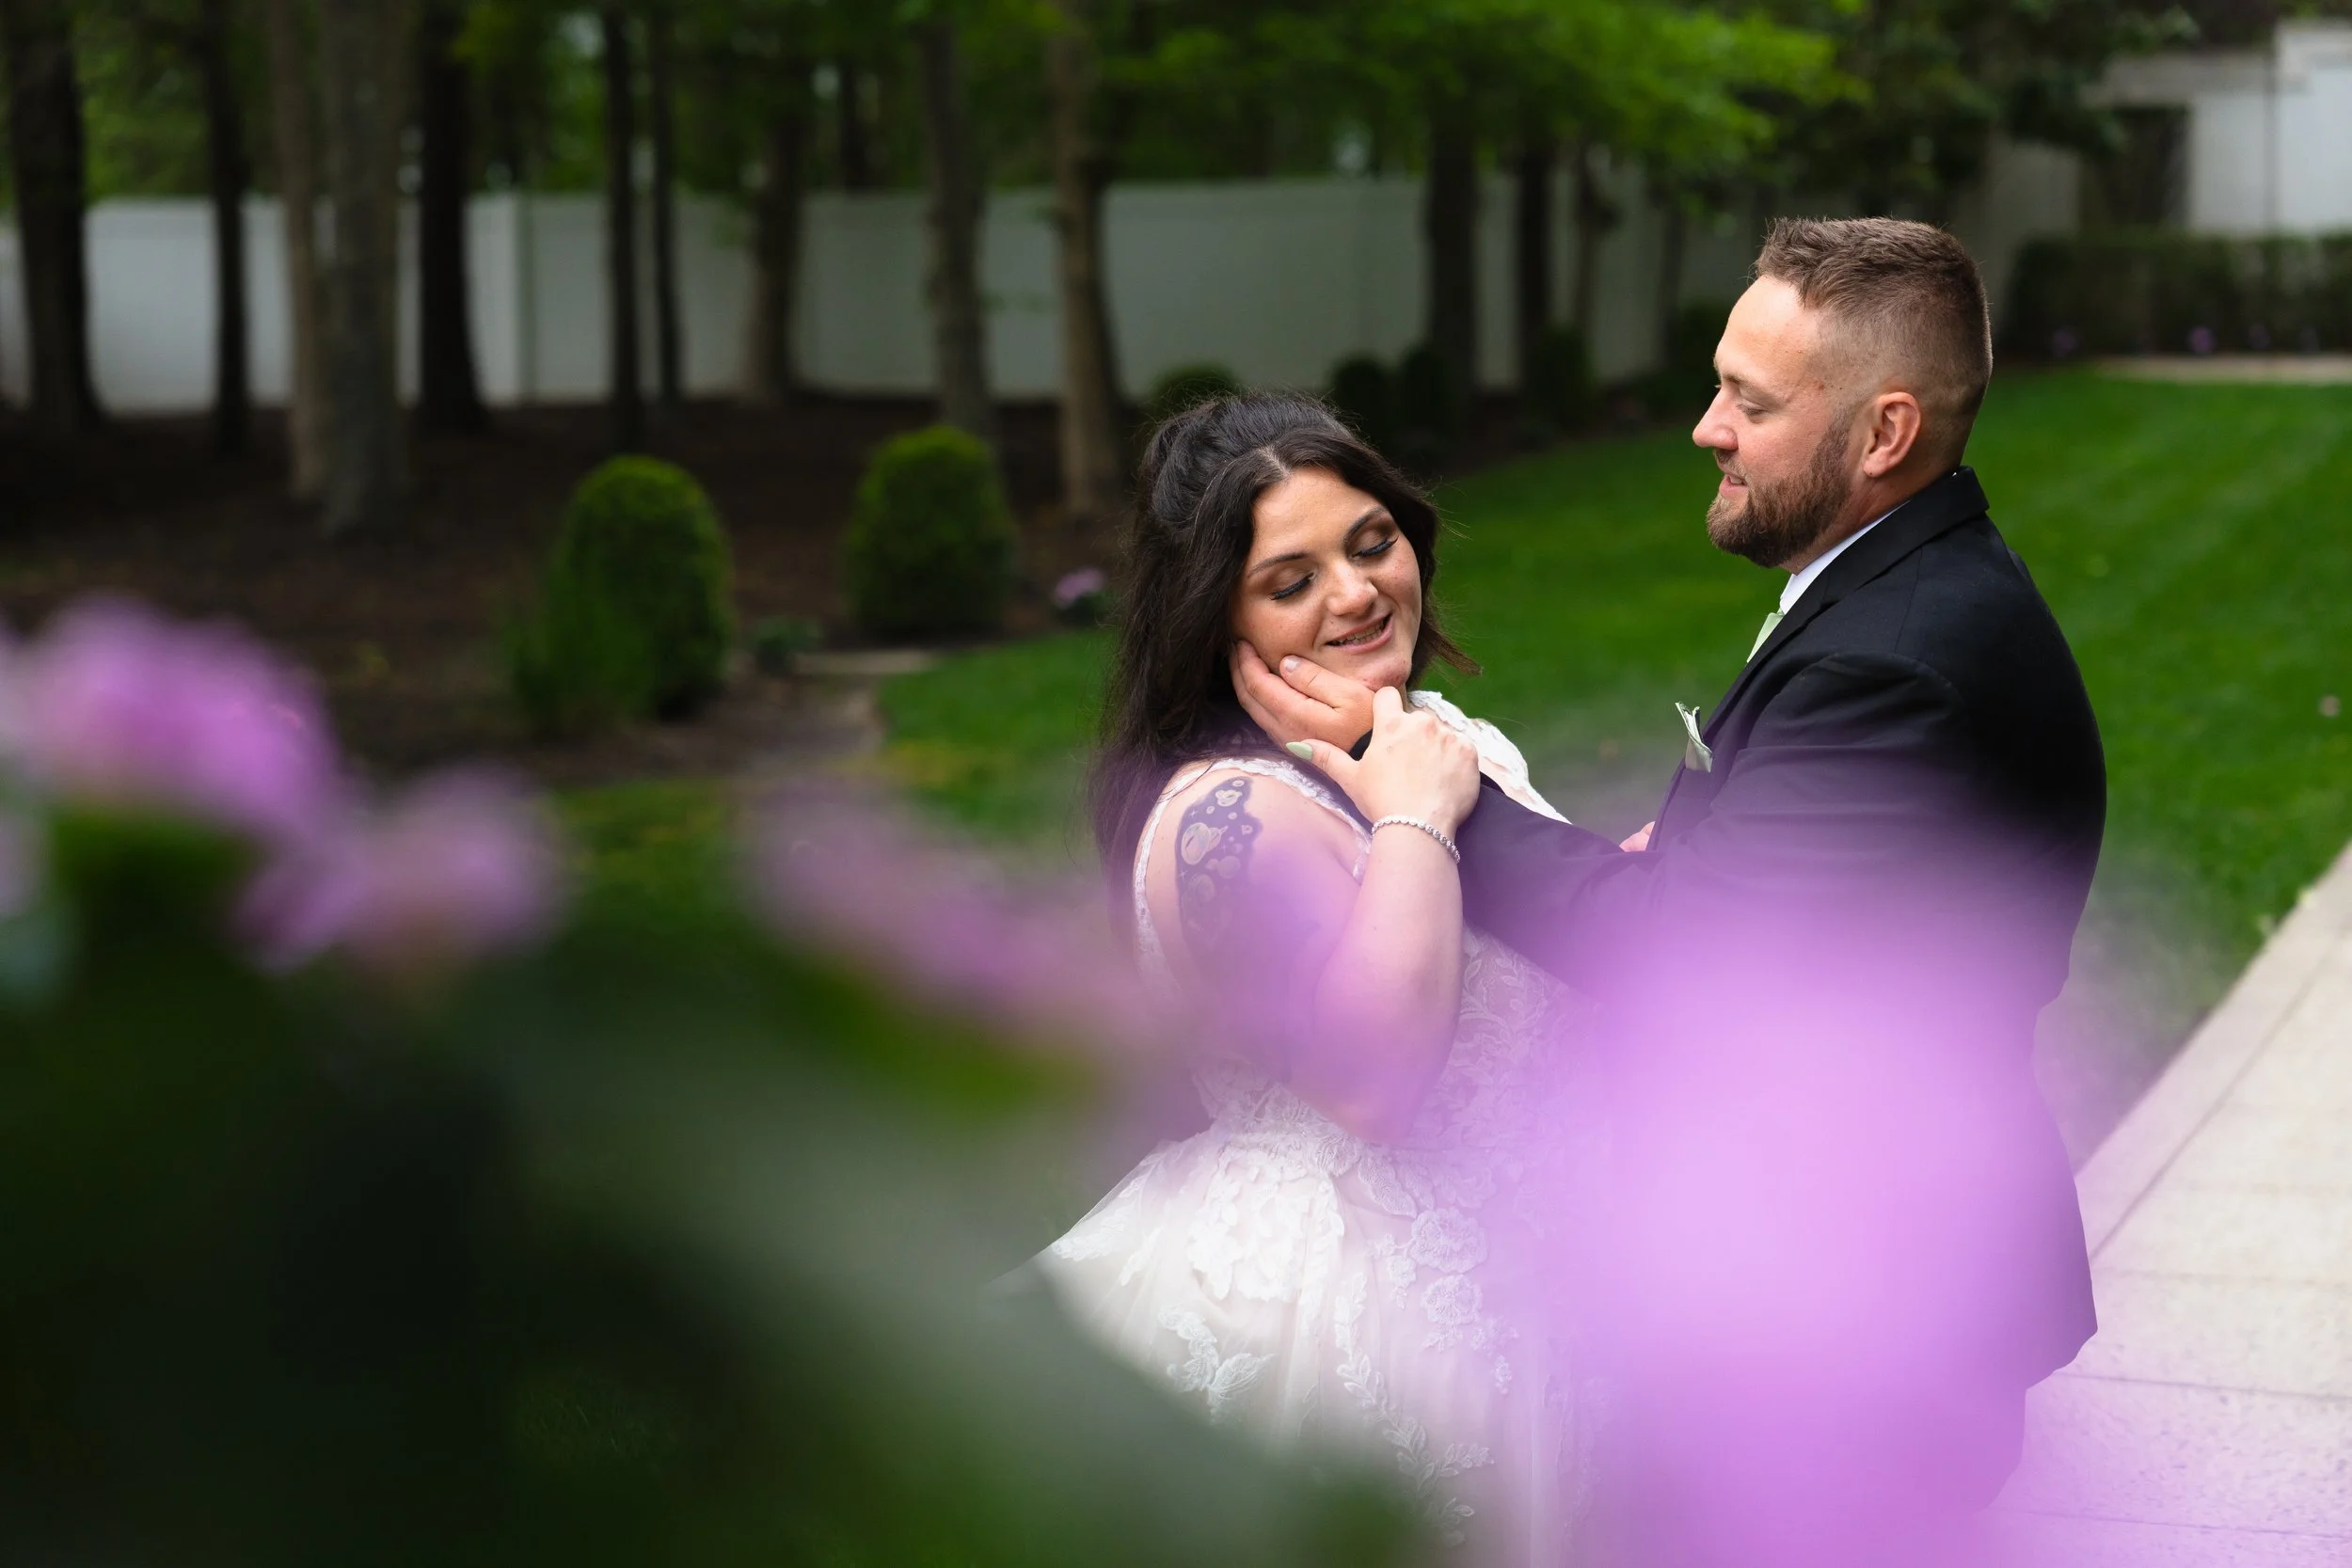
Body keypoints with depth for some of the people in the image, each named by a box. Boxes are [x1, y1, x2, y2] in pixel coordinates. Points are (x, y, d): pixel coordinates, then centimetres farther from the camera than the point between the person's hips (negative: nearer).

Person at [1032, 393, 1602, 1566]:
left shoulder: (1433, 733, 8)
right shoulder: (1232, 813, -22)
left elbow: (1530, 939, 21)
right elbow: (1372, 1074, -31)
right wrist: (1416, 817, -25)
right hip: (1364, 1319, -9)